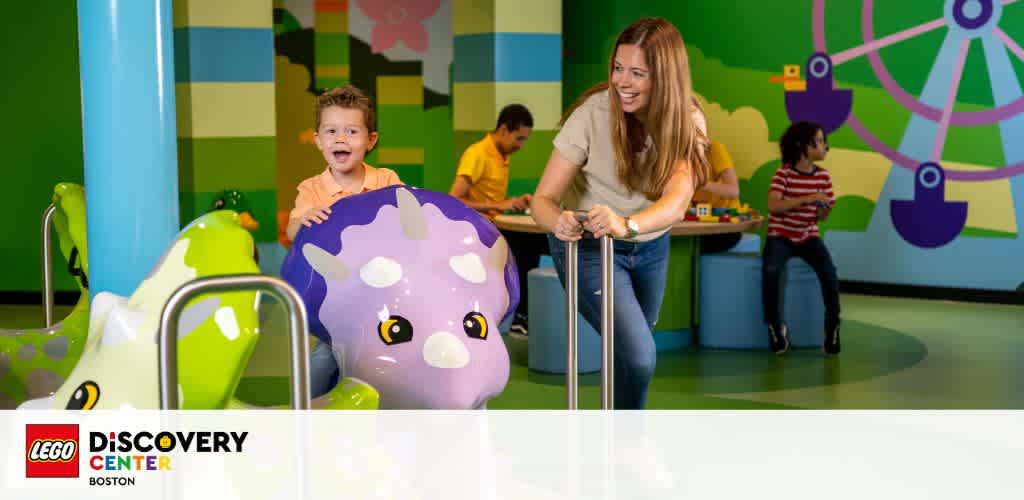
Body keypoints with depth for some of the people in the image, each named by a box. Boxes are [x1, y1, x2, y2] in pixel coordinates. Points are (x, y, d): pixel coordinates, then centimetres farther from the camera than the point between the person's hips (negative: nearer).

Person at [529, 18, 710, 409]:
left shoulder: (687, 120, -19)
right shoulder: (592, 114, -26)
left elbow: (677, 199, -35)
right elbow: (543, 199, -26)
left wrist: (627, 224, -56)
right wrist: (558, 222, -51)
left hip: (651, 247, 4)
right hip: (588, 247, -4)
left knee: (633, 352, 23)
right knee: (639, 356, -18)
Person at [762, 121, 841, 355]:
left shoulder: (823, 176, 2)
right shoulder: (783, 173, -10)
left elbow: (821, 217, 10)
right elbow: (773, 206, -24)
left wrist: (823, 210, -15)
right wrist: (807, 198, -28)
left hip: (808, 236, 3)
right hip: (781, 235, -3)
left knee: (829, 271, -26)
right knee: (771, 270, -32)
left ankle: (832, 324, -11)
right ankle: (774, 324, -13)